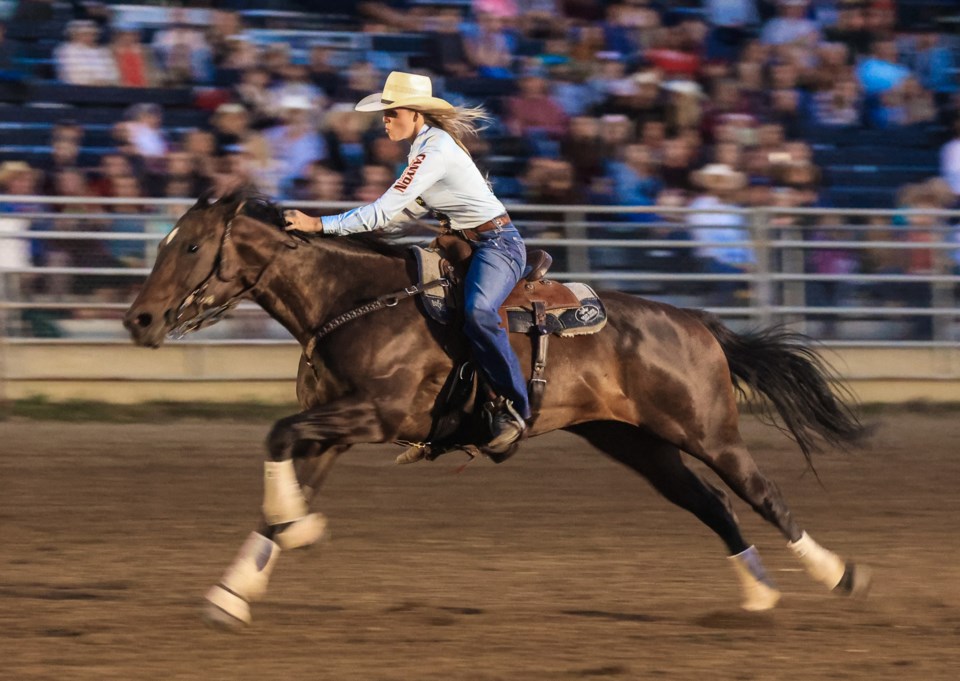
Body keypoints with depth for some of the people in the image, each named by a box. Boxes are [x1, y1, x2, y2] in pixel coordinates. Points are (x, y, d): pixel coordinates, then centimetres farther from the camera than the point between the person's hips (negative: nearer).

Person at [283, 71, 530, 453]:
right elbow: (414, 208, 22)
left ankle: (513, 406, -27)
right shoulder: (427, 144, 10)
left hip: (498, 245, -11)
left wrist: (320, 225, -21)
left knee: (477, 311, -37)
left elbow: (385, 210, -23)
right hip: (466, 245, 11)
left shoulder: (434, 151, -21)